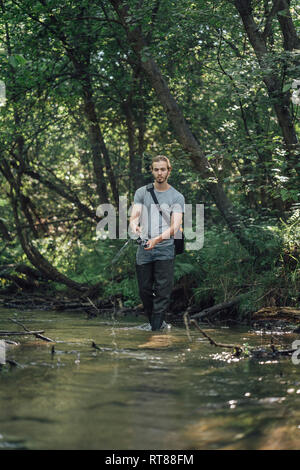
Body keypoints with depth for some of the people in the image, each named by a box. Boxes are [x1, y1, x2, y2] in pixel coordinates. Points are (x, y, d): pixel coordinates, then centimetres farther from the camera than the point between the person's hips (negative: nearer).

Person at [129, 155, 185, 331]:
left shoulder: (177, 197, 2)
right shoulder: (142, 192, 10)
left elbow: (176, 226, -10)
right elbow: (135, 215, -2)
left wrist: (158, 239, -28)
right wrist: (134, 226, -28)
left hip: (165, 250, -2)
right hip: (143, 250, 2)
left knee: (163, 292, -8)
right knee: (144, 290, 7)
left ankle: (156, 328, -5)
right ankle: (152, 320, 26)